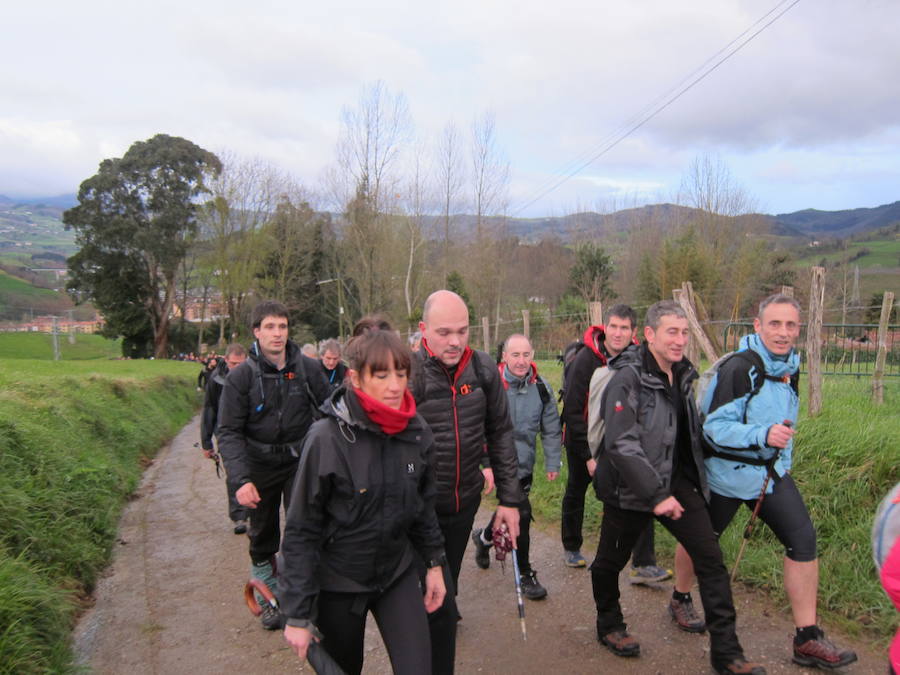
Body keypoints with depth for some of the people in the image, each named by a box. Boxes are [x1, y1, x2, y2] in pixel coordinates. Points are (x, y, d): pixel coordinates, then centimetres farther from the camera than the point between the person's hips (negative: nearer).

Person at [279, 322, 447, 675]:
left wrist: (434, 562, 9)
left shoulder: (416, 431, -8)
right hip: (338, 582, -3)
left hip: (399, 573, 3)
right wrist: (299, 613, -14)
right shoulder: (327, 438, -21)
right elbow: (301, 531, -16)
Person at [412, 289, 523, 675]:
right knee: (438, 601, -3)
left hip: (465, 501, 5)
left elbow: (501, 434, 4)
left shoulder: (483, 369, -4)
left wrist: (509, 498, 4)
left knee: (448, 585, 23)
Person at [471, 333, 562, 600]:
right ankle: (525, 575, 7)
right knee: (521, 513, -12)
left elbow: (551, 429, 8)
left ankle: (484, 537, 52)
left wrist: (552, 462, 7)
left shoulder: (541, 387, -2)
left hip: (525, 465, 5)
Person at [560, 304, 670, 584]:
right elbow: (572, 411, -20)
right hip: (583, 441, -2)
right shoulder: (586, 359, -21)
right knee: (575, 495, 16)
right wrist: (589, 455, -20)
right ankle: (571, 548, 39)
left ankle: (643, 565, -5)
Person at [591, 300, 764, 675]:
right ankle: (609, 625, 38)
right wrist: (656, 495, -24)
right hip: (631, 486, -6)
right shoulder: (628, 378, -20)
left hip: (677, 480, 6)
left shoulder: (682, 374, 5)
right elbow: (622, 444, -25)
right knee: (610, 560, 12)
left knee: (711, 558, -1)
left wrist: (689, 481, 18)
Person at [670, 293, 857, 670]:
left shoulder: (789, 367, 5)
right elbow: (715, 427, -24)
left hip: (772, 472, 7)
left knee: (803, 540, -3)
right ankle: (680, 599, 38)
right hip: (728, 474, -6)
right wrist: (764, 436, -36)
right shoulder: (739, 368, -22)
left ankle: (807, 641, 8)